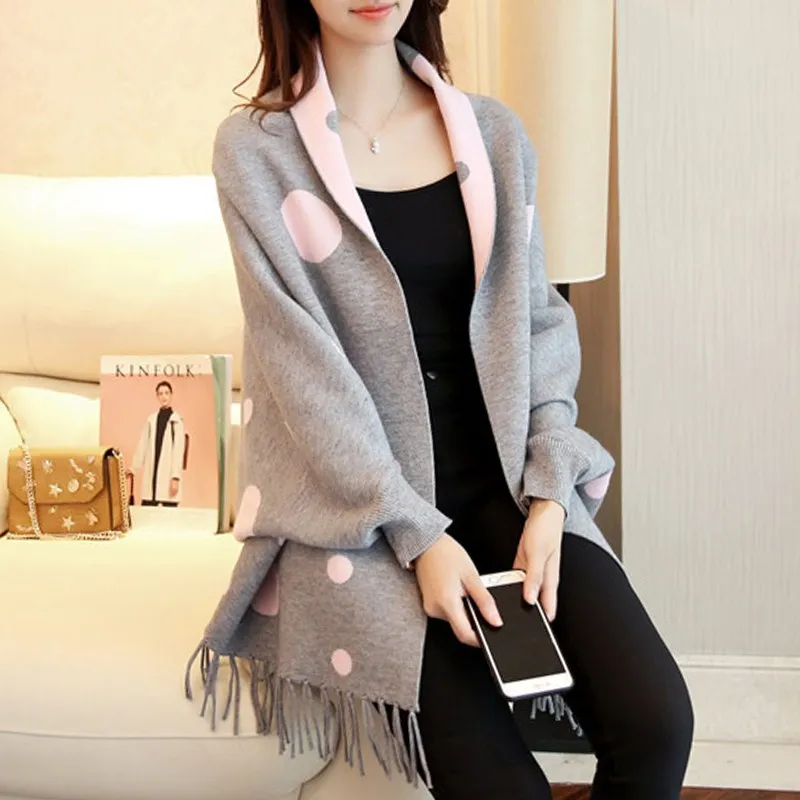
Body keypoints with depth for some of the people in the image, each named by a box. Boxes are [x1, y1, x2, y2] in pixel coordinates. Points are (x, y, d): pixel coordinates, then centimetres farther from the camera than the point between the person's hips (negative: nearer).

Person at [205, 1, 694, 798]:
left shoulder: (494, 133, 7)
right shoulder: (256, 150, -4)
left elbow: (539, 321, 8)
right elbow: (301, 362, -10)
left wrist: (547, 494, -7)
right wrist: (418, 534, -16)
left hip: (502, 472, 4)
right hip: (356, 505, -3)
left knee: (654, 720, -17)